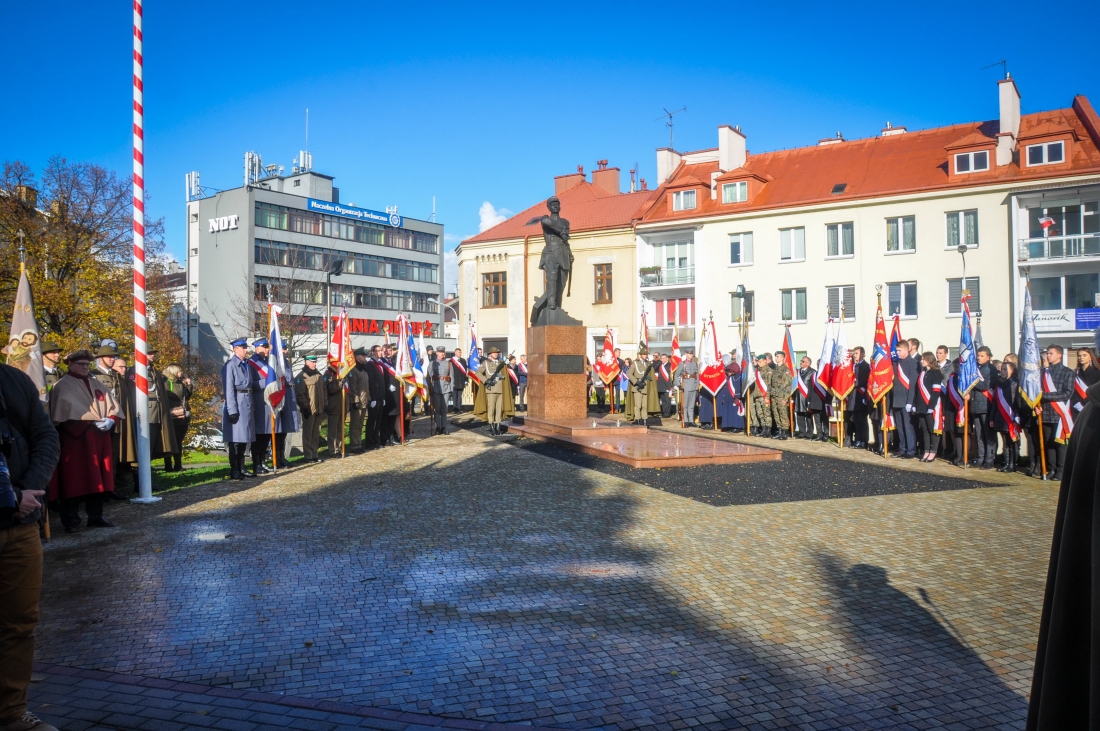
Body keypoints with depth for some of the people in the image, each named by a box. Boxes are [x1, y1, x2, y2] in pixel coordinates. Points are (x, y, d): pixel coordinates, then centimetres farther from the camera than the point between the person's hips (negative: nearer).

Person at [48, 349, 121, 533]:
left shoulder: (97, 385, 16)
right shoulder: (62, 386, -4)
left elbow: (113, 407, 12)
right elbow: (68, 414, -14)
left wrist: (110, 420, -8)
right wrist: (92, 423, -19)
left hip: (99, 440, 6)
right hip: (76, 439, -6)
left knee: (97, 479, 8)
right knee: (74, 480, -2)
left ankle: (96, 517, 14)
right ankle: (71, 521, 4)